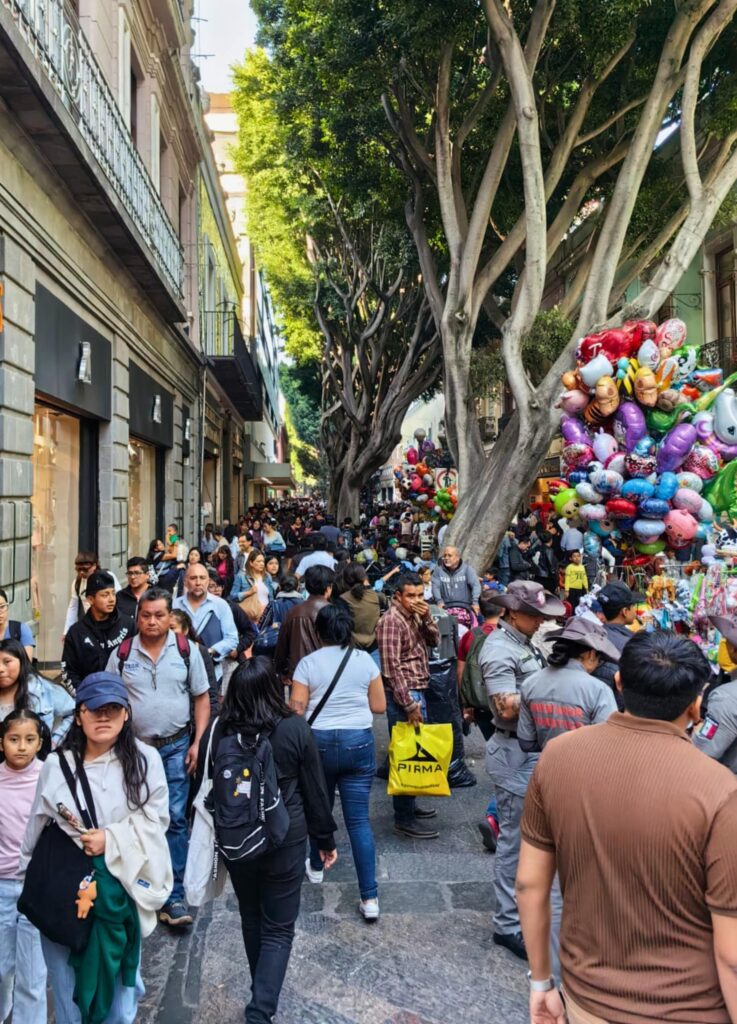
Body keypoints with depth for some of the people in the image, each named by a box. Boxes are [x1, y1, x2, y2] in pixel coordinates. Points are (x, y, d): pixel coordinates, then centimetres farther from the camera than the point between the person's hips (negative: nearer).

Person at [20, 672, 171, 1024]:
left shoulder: (145, 759, -8)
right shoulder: (56, 765, -5)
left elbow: (156, 818, -7)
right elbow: (36, 828, 5)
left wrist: (112, 840, -18)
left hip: (121, 887, 0)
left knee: (119, 978, 15)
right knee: (69, 983, 13)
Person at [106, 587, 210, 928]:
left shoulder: (187, 650, -4)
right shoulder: (122, 654, -1)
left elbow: (201, 698, 1)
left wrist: (198, 742, -6)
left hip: (176, 747, -1)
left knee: (174, 818, -2)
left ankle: (173, 896, 7)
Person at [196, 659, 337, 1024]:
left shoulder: (217, 732, -9)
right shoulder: (295, 728, -14)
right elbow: (315, 790, -6)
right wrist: (326, 839, 7)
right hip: (285, 842, -3)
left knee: (251, 918, 24)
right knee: (279, 928, 11)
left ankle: (263, 994, 42)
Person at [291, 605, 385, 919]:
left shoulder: (308, 663, -6)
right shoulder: (364, 659, -1)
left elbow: (296, 710, -7)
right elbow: (379, 706, 3)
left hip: (318, 742, 0)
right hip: (359, 742, 1)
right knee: (359, 819, 2)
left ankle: (316, 866, 43)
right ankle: (369, 897, 1)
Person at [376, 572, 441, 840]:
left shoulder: (414, 616, 11)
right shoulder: (391, 620, -17)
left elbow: (434, 640, 11)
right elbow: (392, 667, -21)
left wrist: (427, 618, -6)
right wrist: (409, 704, -21)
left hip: (417, 691, 9)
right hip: (403, 695, -9)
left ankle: (409, 805, 32)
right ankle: (404, 819, 6)